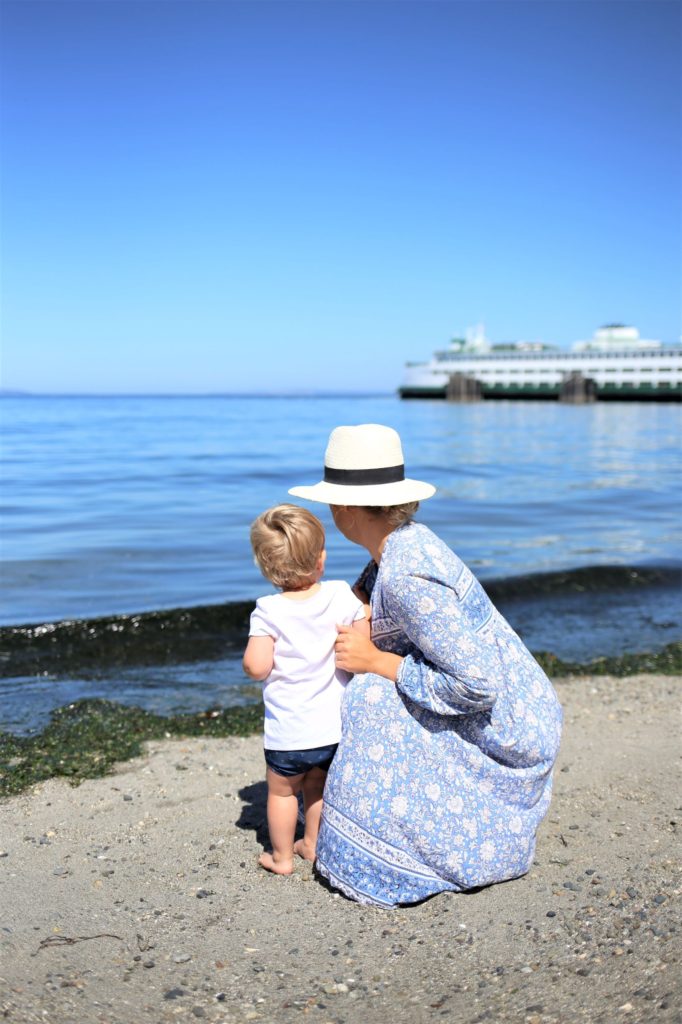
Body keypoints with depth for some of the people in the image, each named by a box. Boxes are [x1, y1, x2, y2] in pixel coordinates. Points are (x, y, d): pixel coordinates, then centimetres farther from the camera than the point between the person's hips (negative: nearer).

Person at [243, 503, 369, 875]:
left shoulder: (268, 612, -19)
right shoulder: (342, 596, -11)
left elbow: (257, 667, -22)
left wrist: (249, 655, 0)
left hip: (289, 731, -3)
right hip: (337, 724, 4)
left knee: (282, 791, 18)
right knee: (318, 785, 26)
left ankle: (281, 857, 31)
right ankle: (313, 844, 41)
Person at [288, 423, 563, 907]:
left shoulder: (406, 577, -28)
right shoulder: (405, 540, 0)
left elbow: (476, 684, -30)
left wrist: (377, 663, -20)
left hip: (507, 732, -9)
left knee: (375, 696, -16)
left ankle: (388, 861, -2)